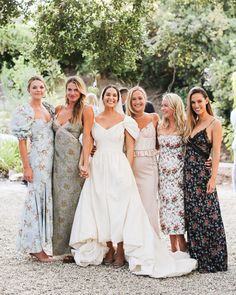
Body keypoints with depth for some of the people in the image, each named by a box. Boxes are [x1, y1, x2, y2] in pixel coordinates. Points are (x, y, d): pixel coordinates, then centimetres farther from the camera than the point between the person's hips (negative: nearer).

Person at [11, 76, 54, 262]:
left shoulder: (48, 108, 11)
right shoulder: (25, 111, -8)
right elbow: (22, 140, -10)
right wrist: (26, 167, -14)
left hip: (51, 160, 7)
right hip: (37, 160, -7)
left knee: (46, 199, 9)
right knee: (37, 199, -3)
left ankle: (36, 245, 19)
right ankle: (35, 247, 5)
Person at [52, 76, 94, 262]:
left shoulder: (86, 110, -3)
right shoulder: (59, 109, 13)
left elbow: (87, 137, -8)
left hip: (73, 159, -5)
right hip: (58, 159, 5)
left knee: (72, 202, -3)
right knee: (60, 201, 7)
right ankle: (63, 246, 16)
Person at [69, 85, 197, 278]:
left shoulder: (125, 121, 3)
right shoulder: (94, 120, 10)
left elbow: (130, 148, 2)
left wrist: (127, 171, -6)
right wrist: (85, 164, -3)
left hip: (119, 168, -2)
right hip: (98, 168, 3)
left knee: (119, 208, -3)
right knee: (101, 209, 2)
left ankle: (121, 251, 4)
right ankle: (108, 249, 13)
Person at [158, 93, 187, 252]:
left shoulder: (184, 127, -5)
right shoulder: (161, 127, 9)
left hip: (178, 173, -5)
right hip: (164, 172, 5)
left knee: (177, 205, -7)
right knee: (167, 207, 5)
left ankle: (182, 249, 1)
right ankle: (174, 249, 13)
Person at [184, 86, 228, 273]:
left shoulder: (214, 124, -6)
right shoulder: (193, 124, 15)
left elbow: (216, 153, -12)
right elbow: (188, 150, 14)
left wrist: (213, 177, -19)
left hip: (203, 173, -7)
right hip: (189, 173, 7)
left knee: (206, 216, -3)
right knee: (193, 216, 9)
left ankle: (213, 261, 5)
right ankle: (197, 257, 18)